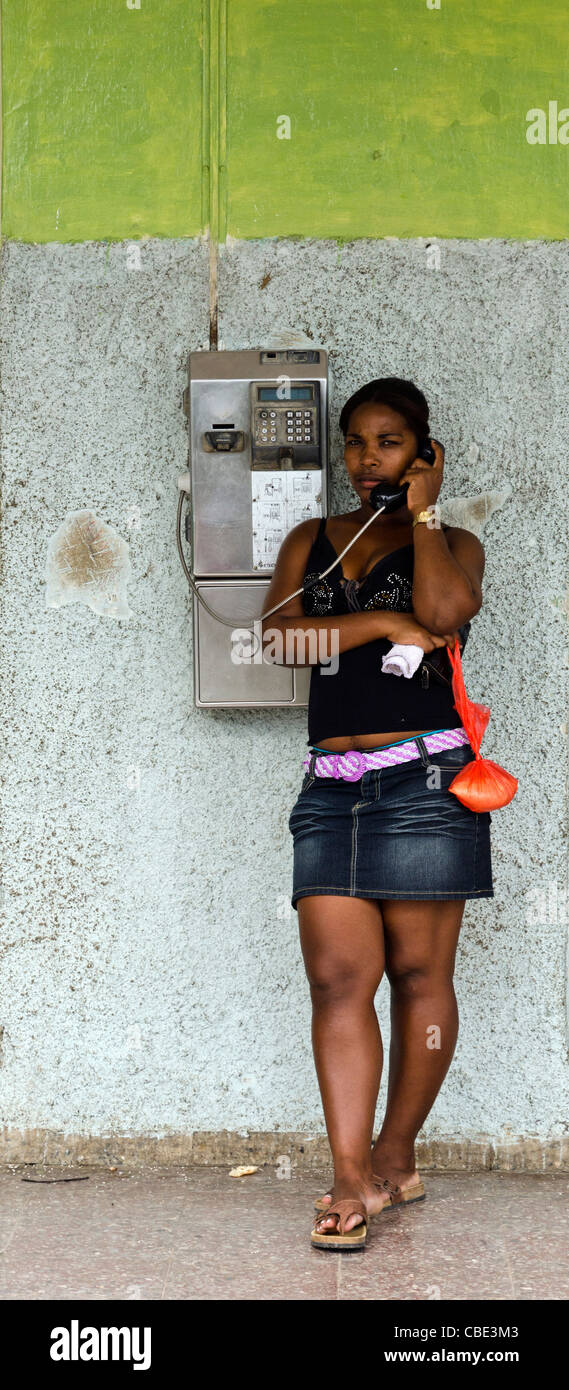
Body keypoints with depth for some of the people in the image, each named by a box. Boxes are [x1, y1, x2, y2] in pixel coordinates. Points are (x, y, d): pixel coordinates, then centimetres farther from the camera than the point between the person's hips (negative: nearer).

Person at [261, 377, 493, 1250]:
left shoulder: (452, 543, 10)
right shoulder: (311, 541, 18)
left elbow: (447, 608, -14)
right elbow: (280, 635, 1)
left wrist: (421, 510, -2)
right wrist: (383, 622, -5)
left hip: (424, 778, -2)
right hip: (332, 786, 3)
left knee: (419, 975, 2)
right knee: (337, 977, -7)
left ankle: (396, 1156, 16)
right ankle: (353, 1180, -7)